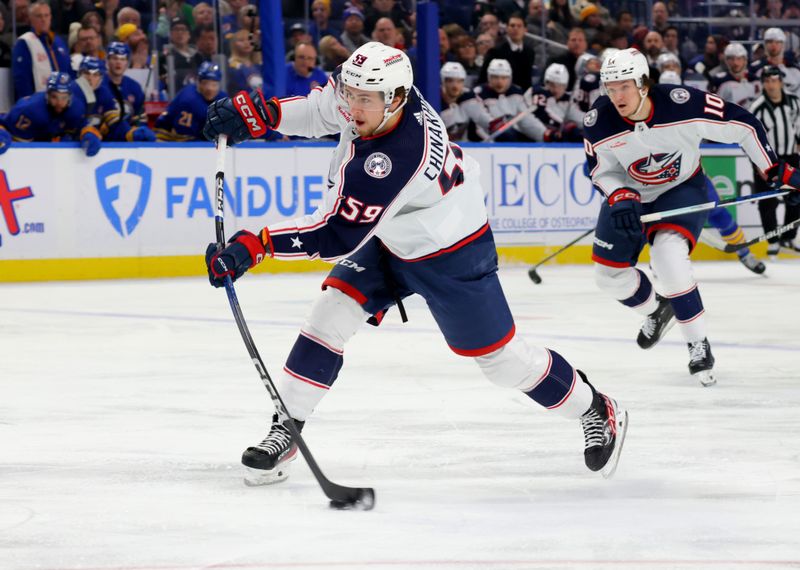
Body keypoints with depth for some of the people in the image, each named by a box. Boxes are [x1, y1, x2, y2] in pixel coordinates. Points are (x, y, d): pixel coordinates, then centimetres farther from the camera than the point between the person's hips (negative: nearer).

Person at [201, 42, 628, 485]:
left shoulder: (396, 159, -41)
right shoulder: (367, 88, -19)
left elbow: (337, 235, -40)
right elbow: (323, 110, 5)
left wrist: (255, 245, -47)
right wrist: (255, 113, -9)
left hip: (451, 257, -8)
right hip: (391, 240, 8)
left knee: (500, 357, 3)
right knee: (332, 312, -6)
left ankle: (596, 412, 25)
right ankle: (284, 430, 1)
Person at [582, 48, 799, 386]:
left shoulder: (684, 104, -31)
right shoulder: (598, 123, -23)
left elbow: (742, 125, -19)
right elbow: (602, 170, -7)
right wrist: (620, 199, -28)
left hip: (682, 188, -4)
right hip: (629, 192, 4)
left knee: (667, 257, -27)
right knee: (609, 274, 4)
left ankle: (698, 345, -12)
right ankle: (657, 311, 38)